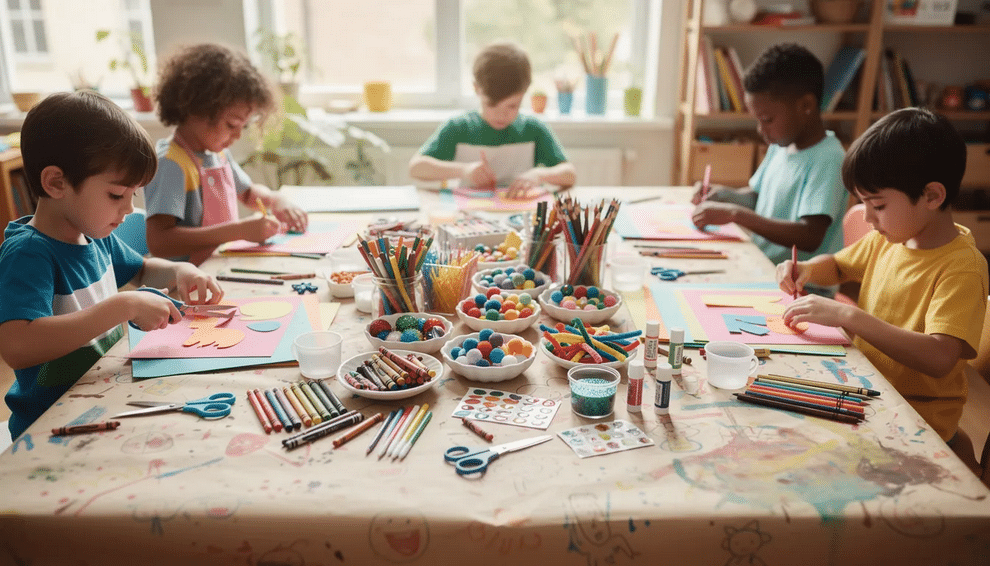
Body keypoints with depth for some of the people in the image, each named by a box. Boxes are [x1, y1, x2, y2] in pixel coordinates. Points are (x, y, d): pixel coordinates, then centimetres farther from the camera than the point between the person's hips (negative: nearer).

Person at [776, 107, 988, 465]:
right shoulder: (888, 239, 4)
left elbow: (939, 358, -31)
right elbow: (837, 266, 24)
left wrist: (848, 316, -32)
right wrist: (806, 270, 1)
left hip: (916, 419, -7)